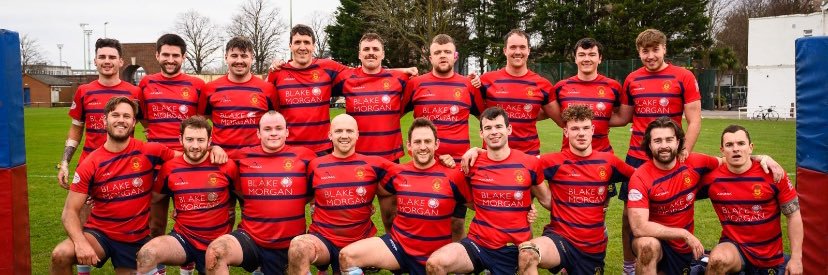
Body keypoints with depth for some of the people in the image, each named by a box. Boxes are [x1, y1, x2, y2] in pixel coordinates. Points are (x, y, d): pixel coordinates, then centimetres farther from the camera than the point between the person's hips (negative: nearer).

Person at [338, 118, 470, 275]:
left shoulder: (452, 176, -10)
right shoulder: (398, 174, 0)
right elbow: (381, 193, 20)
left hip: (434, 254, -1)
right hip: (398, 244, 2)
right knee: (347, 255, -15)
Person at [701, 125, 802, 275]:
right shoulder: (711, 178, -11)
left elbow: (794, 215, -5)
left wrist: (796, 258, -7)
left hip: (770, 257, 2)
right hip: (734, 246, -1)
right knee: (718, 260, -34)